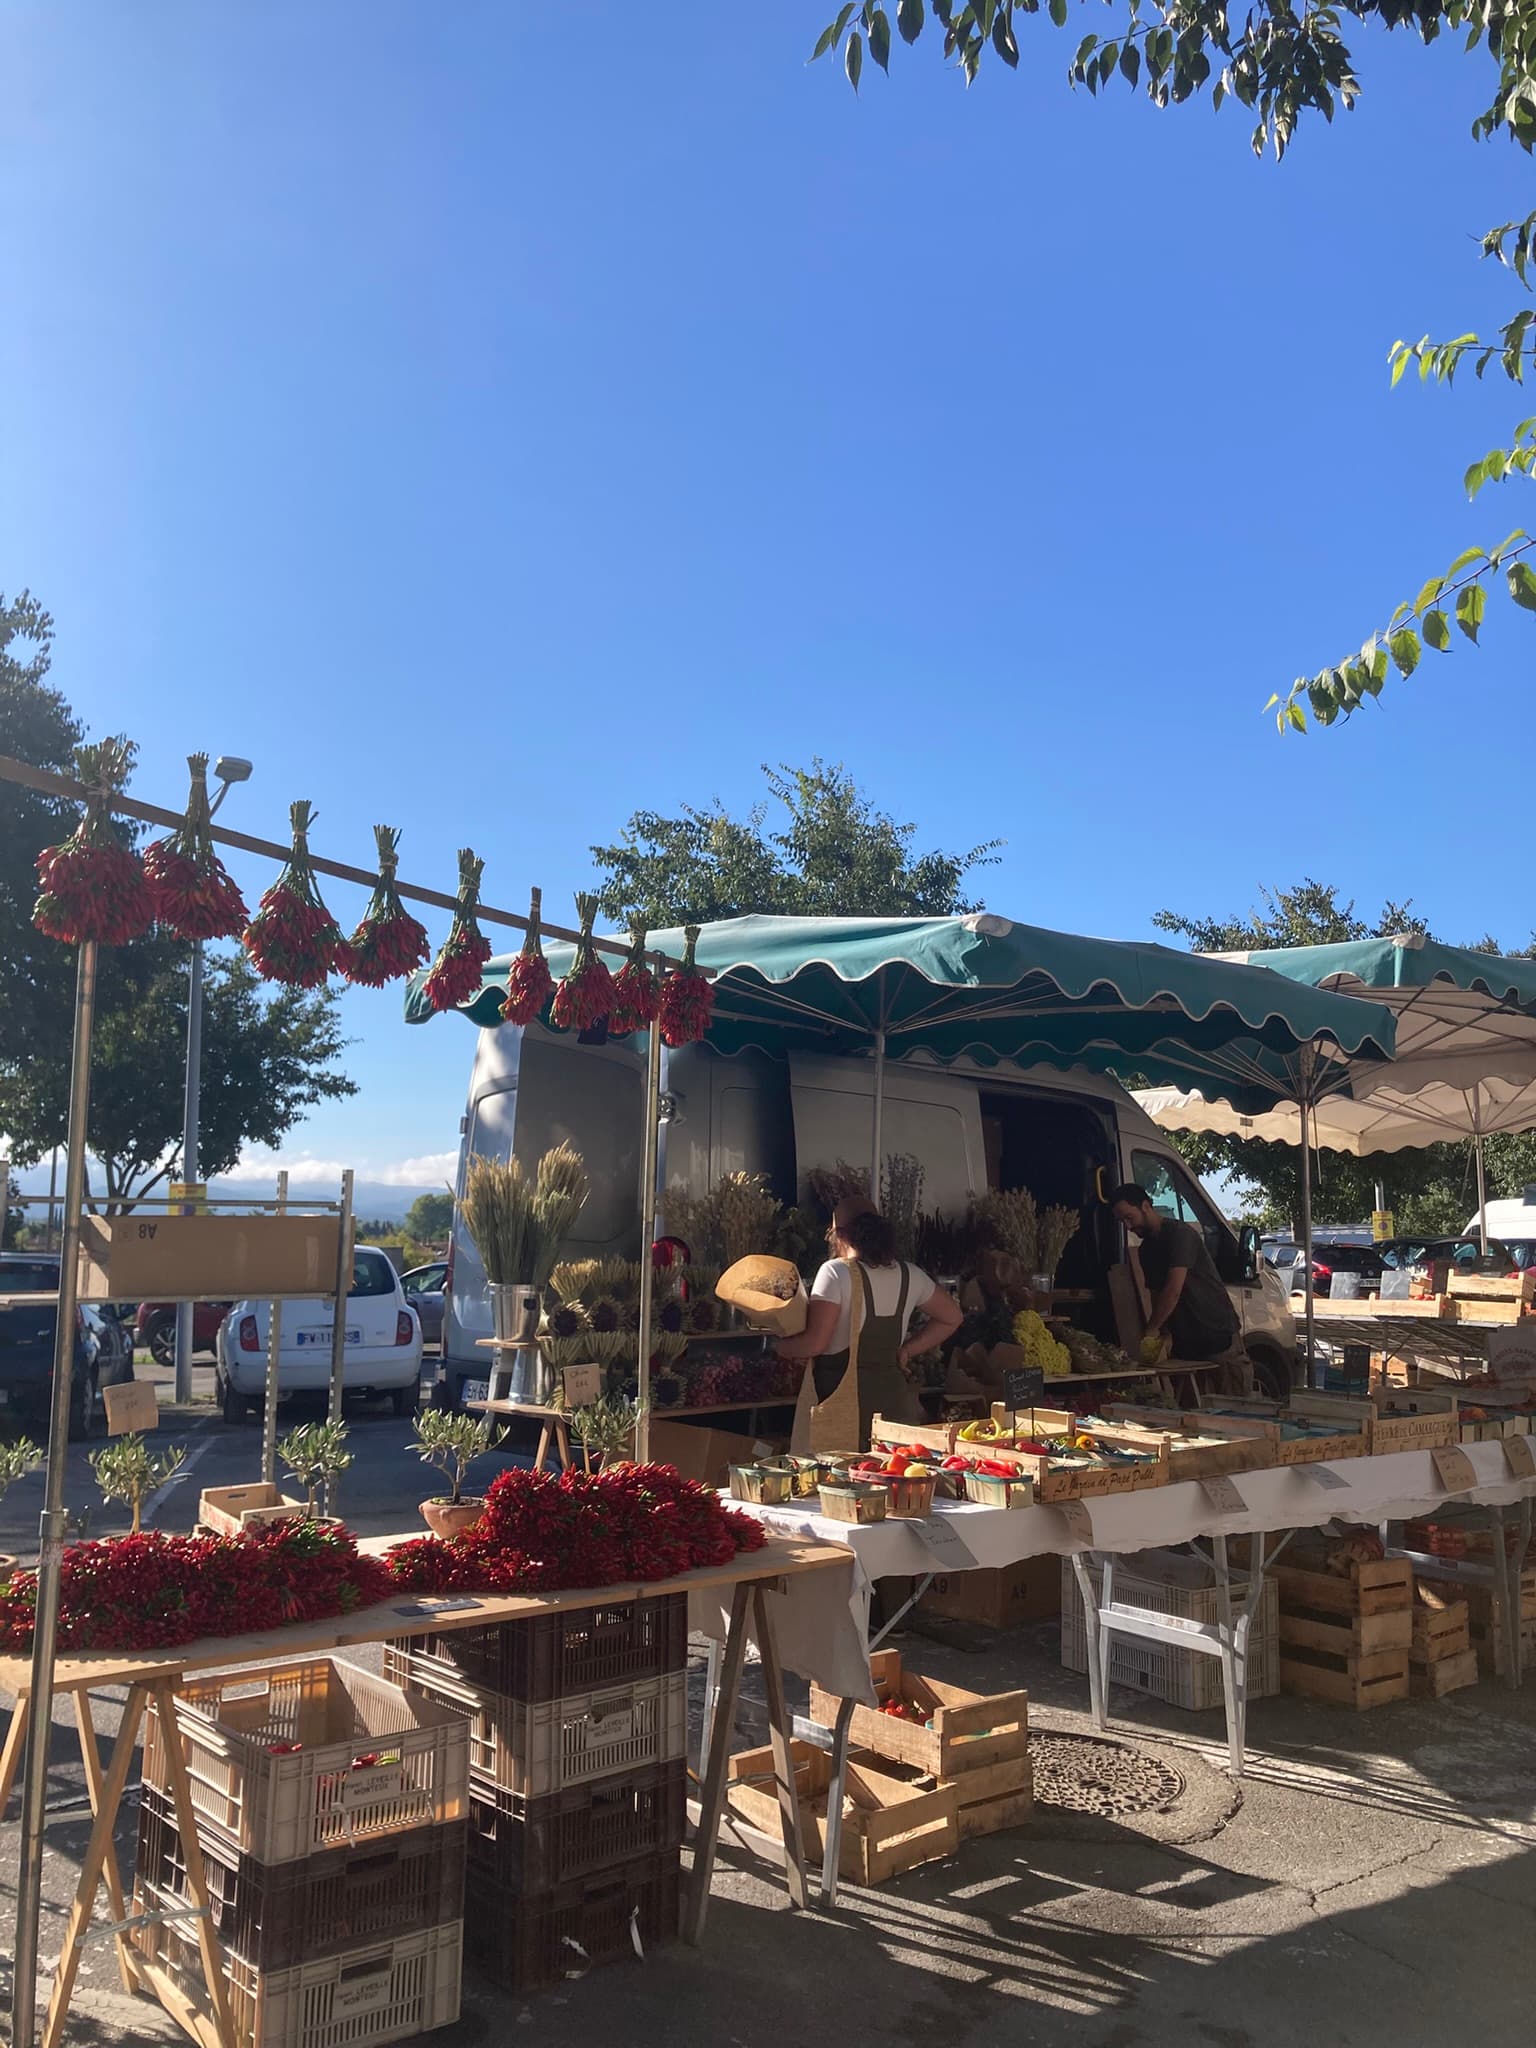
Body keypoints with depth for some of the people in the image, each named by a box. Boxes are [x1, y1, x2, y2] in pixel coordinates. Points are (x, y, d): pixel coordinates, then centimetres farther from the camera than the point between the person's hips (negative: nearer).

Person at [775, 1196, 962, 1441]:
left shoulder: (836, 1272, -8)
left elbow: (815, 1343, -12)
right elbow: (952, 1316, 20)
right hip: (896, 1399, 5)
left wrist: (779, 1348, 5)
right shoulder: (908, 1274, 8)